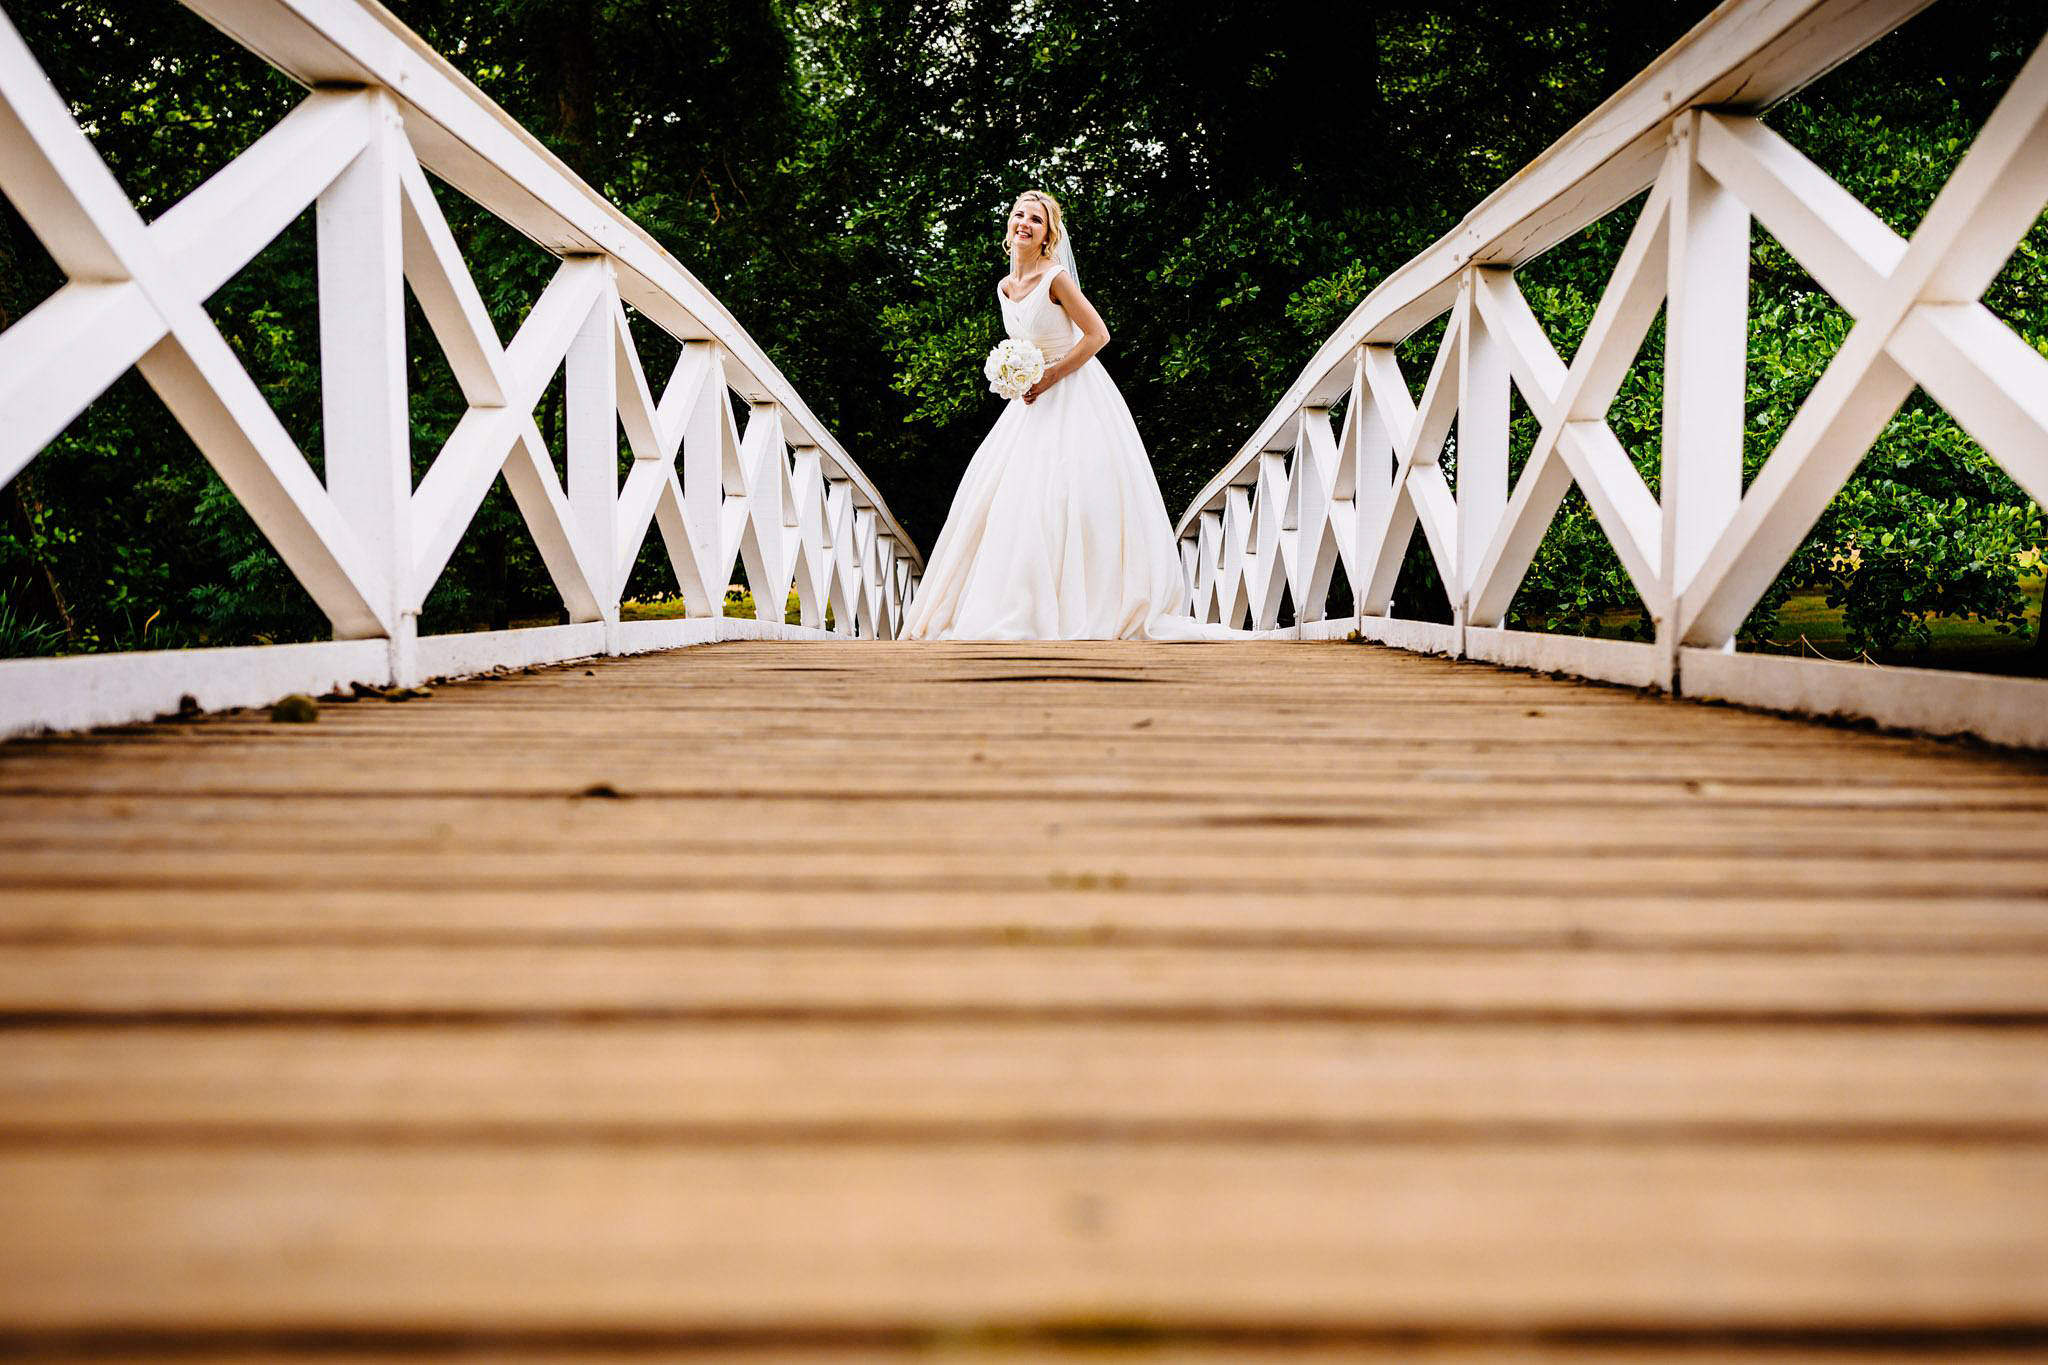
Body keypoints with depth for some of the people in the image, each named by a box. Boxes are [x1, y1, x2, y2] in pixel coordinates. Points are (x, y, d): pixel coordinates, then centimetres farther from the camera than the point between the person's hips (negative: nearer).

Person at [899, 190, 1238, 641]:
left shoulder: (1056, 278, -15)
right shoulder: (1004, 287, 7)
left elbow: (1098, 335, -15)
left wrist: (1051, 377, -16)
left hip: (1076, 397, -8)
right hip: (1035, 401, 8)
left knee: (1071, 496, -11)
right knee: (1011, 495, 4)